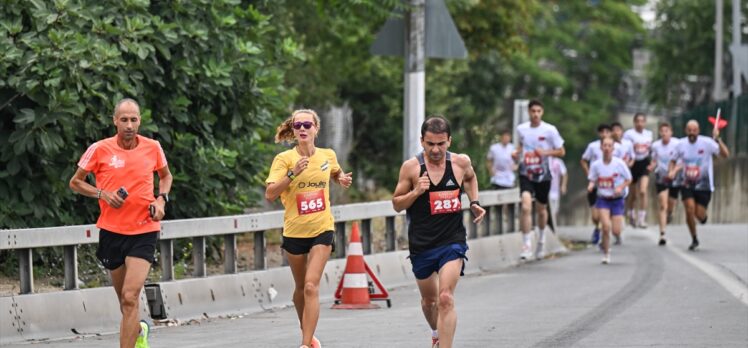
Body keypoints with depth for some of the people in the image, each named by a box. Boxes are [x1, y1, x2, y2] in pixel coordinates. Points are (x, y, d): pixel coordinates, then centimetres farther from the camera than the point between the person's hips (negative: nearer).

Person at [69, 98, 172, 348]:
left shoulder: (153, 148, 0)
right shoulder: (100, 150, -4)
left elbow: (165, 176, 20)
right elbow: (75, 182, 6)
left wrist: (161, 199, 1)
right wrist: (102, 194, -10)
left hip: (144, 230, -1)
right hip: (112, 231, 1)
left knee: (130, 297, -16)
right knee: (125, 301, 12)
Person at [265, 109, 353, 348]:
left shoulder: (328, 156, 1)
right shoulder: (284, 159, -9)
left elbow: (336, 174, 24)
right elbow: (270, 194, -19)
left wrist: (343, 179, 2)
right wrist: (292, 173, -29)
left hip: (322, 230, 0)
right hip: (294, 231, 0)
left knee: (311, 286, -15)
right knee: (301, 287, 15)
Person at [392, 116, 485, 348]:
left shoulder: (461, 163, -3)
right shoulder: (411, 167, -8)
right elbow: (396, 204, -1)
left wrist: (474, 202, 8)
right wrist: (415, 192, -18)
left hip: (452, 242, -1)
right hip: (421, 244, 1)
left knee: (445, 298, -19)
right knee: (429, 299, 19)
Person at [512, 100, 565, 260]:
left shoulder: (550, 130, -8)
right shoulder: (521, 129, 0)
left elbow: (561, 151, -2)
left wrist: (546, 152, -18)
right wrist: (517, 153, 1)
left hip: (543, 174, 0)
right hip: (526, 173, 0)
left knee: (541, 209, 17)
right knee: (526, 207, -20)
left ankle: (541, 239, 43)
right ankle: (526, 245, -16)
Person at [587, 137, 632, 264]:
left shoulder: (619, 163, -9)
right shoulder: (596, 165, -4)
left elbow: (628, 180, 1)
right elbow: (592, 180, 8)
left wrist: (621, 187, -18)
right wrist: (591, 186, -15)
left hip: (617, 199, 0)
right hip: (603, 199, 0)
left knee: (616, 231, -6)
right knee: (606, 226, -18)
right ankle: (606, 253, 2)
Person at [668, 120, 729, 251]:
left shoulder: (707, 143, -14)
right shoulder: (681, 144, -3)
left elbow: (725, 154, -24)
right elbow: (673, 161, 13)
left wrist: (718, 139, -37)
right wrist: (671, 172, -7)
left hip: (704, 185, -2)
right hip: (687, 185, 2)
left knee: (699, 215, -3)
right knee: (689, 210, -13)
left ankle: (703, 216, 38)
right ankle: (694, 239, 6)